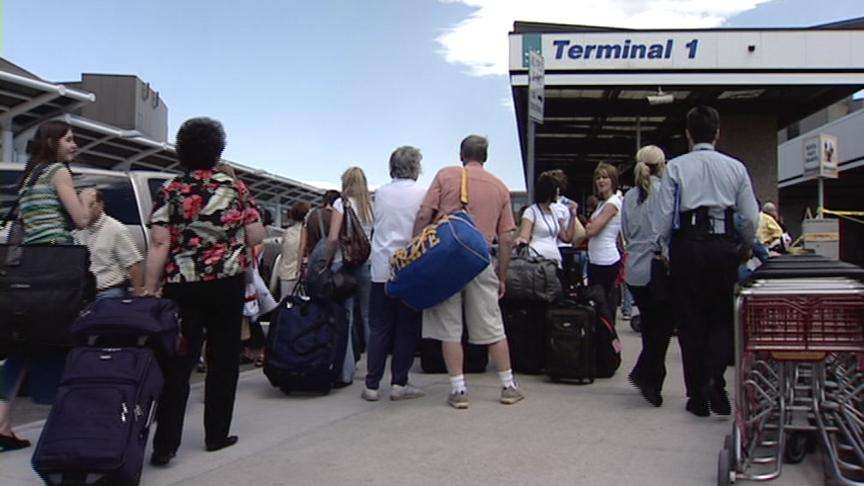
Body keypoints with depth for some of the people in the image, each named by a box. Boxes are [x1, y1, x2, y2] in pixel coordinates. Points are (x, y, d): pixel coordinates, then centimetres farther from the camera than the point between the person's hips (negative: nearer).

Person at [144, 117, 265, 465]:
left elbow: (159, 244, -7)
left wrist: (150, 288, -3)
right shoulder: (234, 188, 1)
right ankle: (216, 434, 17)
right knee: (223, 359, 10)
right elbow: (256, 237, 1)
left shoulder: (170, 191, 0)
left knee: (178, 362, 3)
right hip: (227, 284, 0)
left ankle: (165, 444, -1)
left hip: (181, 286, 1)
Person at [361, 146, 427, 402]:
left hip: (381, 270, 3)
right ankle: (399, 384, 7)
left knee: (379, 328, 7)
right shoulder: (422, 194, -4)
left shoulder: (380, 193, 7)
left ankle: (372, 385, 7)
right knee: (407, 329, 5)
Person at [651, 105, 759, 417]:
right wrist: (745, 246, 23)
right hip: (724, 245, 1)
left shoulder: (676, 167, 0)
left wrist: (665, 247, 13)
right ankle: (715, 380, -9)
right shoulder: (735, 167, 6)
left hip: (687, 246, -1)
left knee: (690, 321, 7)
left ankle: (698, 397, 12)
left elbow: (662, 218, -5)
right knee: (722, 318, 13)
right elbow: (751, 219, 6)